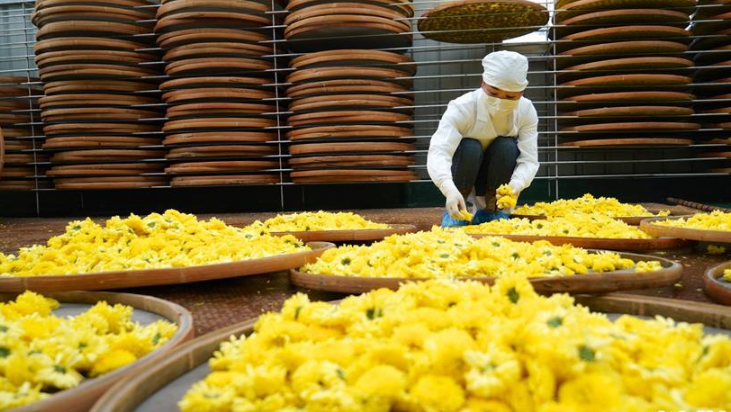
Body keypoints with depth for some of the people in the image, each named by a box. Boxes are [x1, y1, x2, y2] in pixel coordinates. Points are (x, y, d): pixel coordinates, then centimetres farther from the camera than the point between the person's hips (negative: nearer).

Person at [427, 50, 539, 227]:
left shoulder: (526, 111, -17)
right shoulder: (461, 108, -29)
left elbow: (529, 159, -23)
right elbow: (438, 153, -42)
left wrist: (516, 184, -47)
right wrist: (450, 190, -61)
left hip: (495, 178, 3)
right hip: (462, 174, -2)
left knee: (507, 147, -28)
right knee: (470, 148, -33)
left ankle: (489, 210, -7)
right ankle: (454, 211, -12)